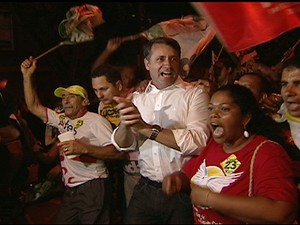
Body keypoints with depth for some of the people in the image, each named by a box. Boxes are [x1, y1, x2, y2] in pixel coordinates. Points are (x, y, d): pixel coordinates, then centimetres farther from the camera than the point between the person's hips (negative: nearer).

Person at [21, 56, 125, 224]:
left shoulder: (96, 120, -9)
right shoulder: (62, 119, 13)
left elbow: (118, 151, -17)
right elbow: (34, 107, 16)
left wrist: (84, 148, -27)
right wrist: (27, 76, 11)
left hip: (92, 188, -7)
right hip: (70, 190, 7)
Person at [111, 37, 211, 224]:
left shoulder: (195, 95, -6)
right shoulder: (137, 99, 7)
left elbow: (198, 142, -21)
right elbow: (123, 144, 1)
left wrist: (147, 128, -23)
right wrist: (125, 123, -20)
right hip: (145, 191, 4)